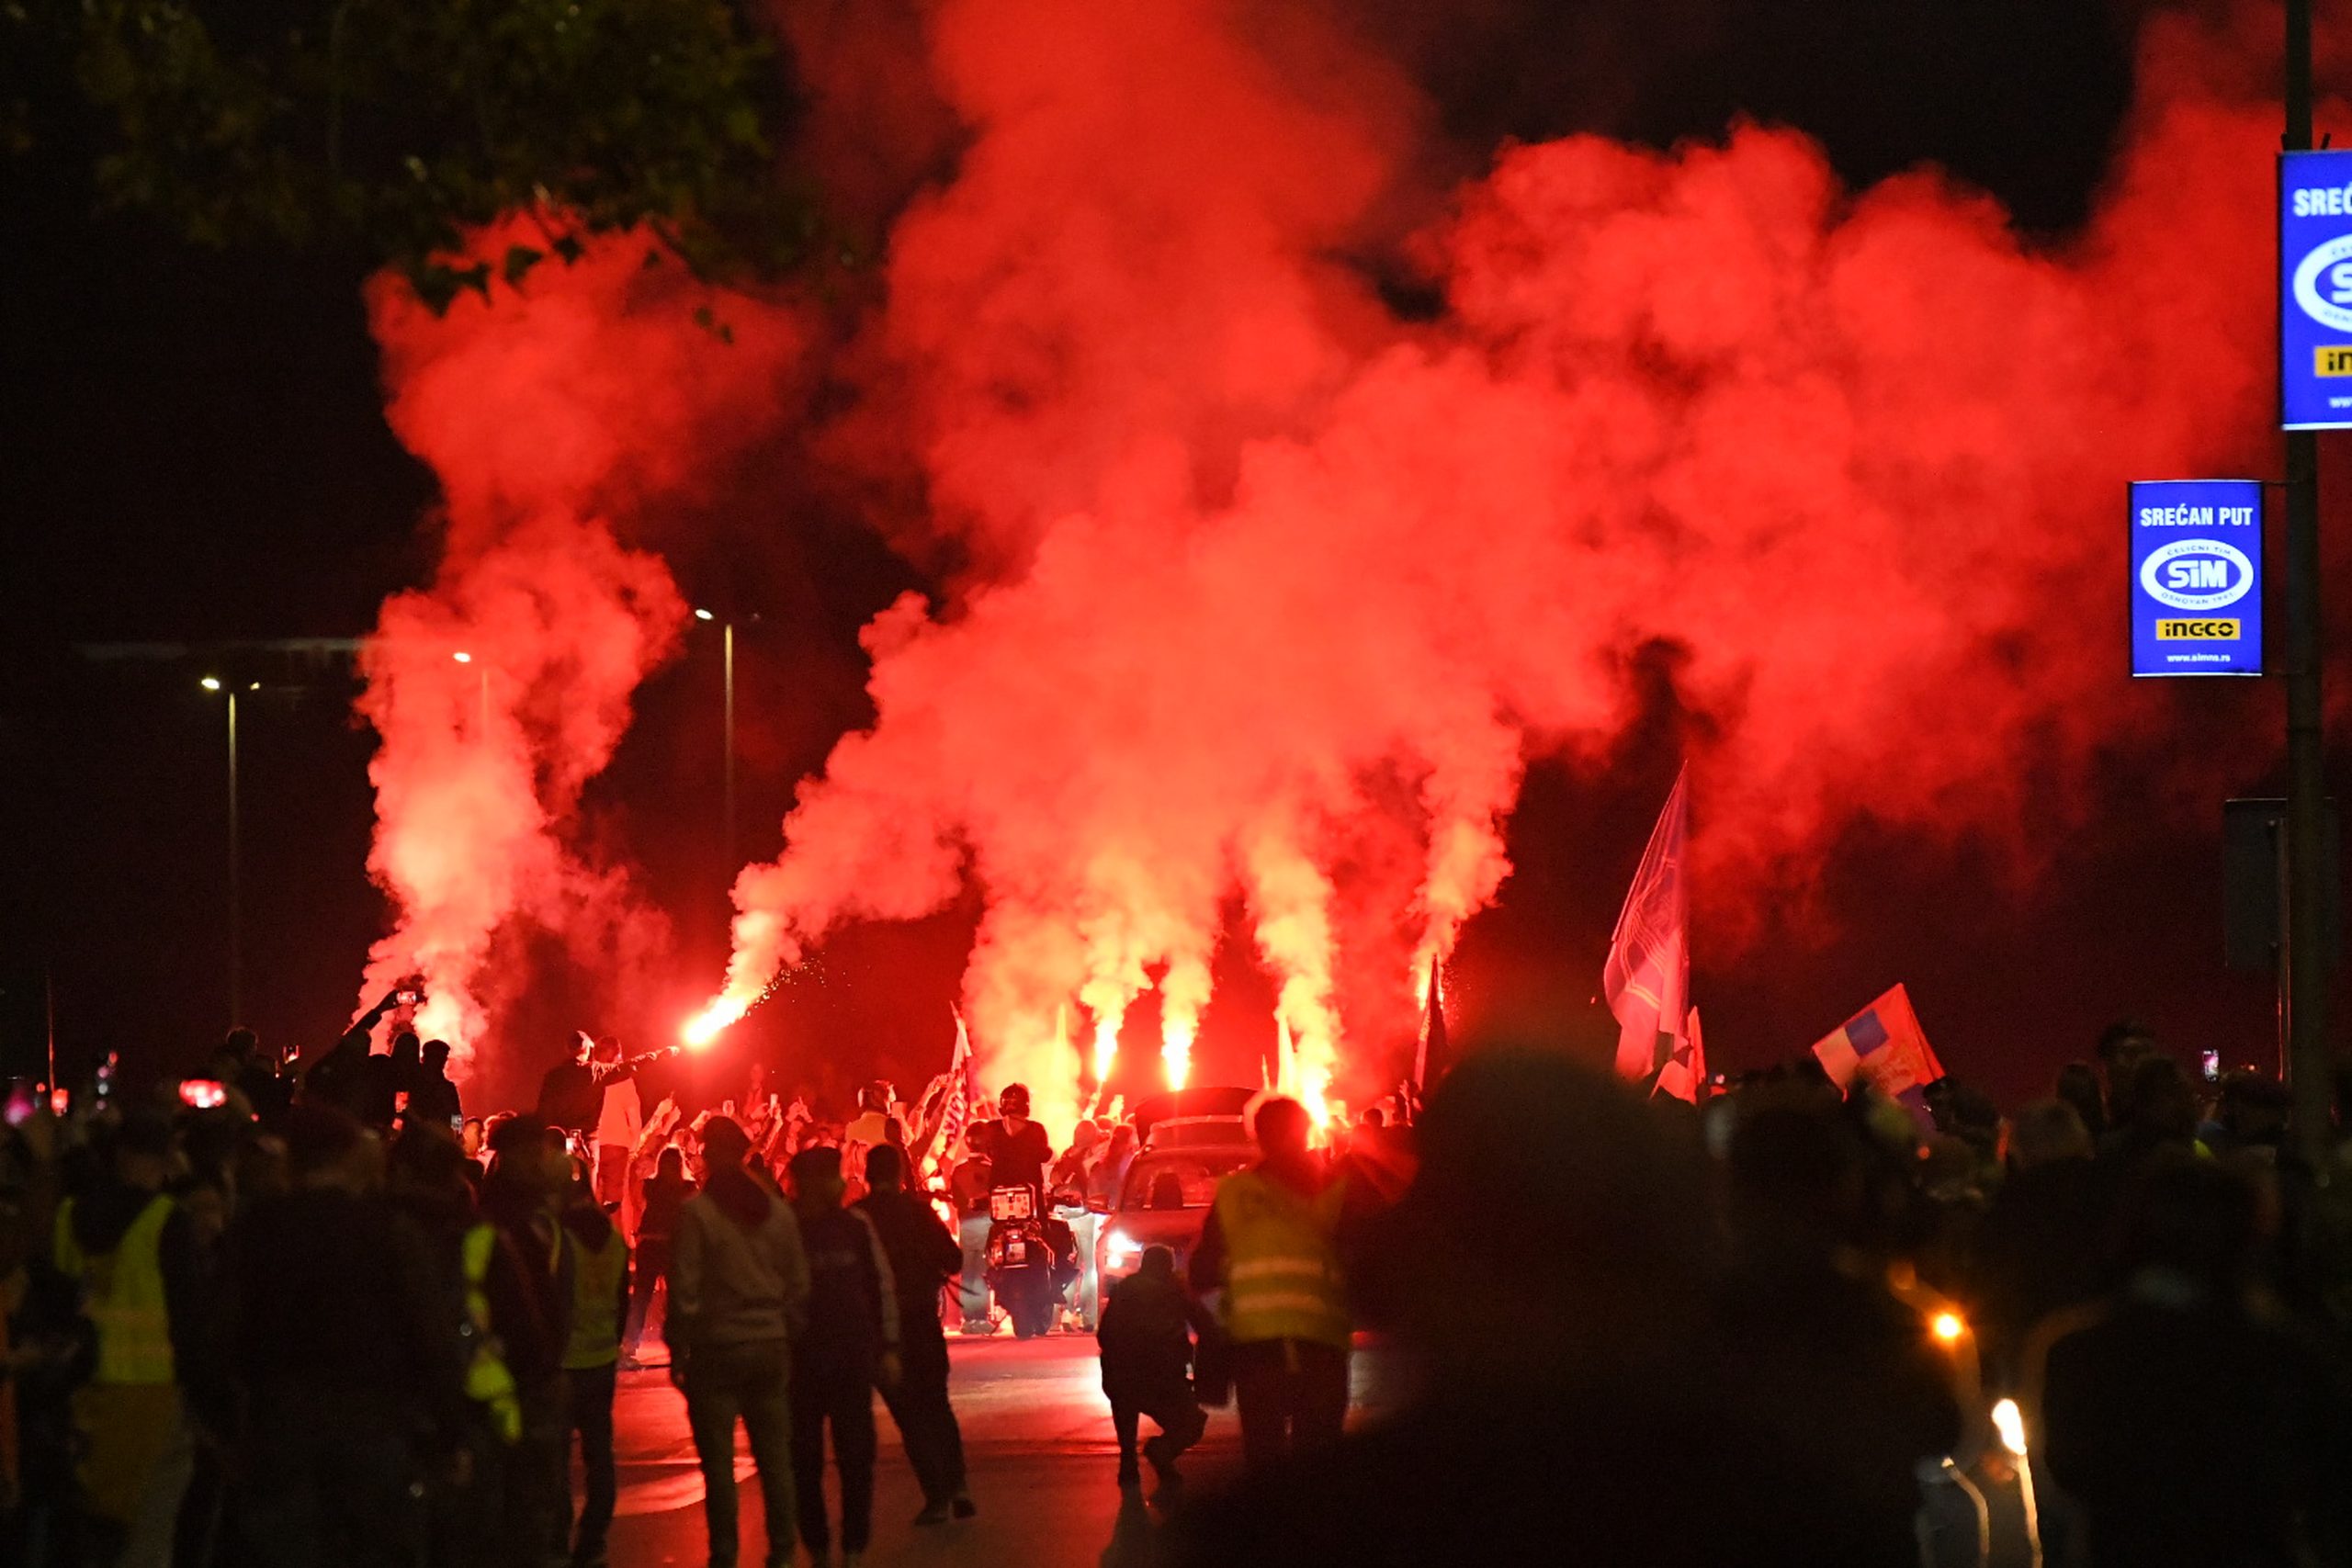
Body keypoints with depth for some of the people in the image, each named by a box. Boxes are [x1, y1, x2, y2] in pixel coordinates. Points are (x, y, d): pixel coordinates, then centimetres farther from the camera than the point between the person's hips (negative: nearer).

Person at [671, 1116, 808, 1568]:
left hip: (716, 1348, -4)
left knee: (719, 1463, 2)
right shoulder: (777, 1210, 3)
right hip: (770, 1347, 4)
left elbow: (685, 1291, -10)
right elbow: (799, 1284, 8)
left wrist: (678, 1351, -3)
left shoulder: (697, 1211, -9)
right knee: (774, 1457, 9)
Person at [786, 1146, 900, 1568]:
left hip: (853, 1358, 2)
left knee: (856, 1457, -1)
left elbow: (882, 1285, 8)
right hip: (798, 1362, -2)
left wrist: (888, 1348, 6)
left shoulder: (856, 1225, 3)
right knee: (805, 1460, 2)